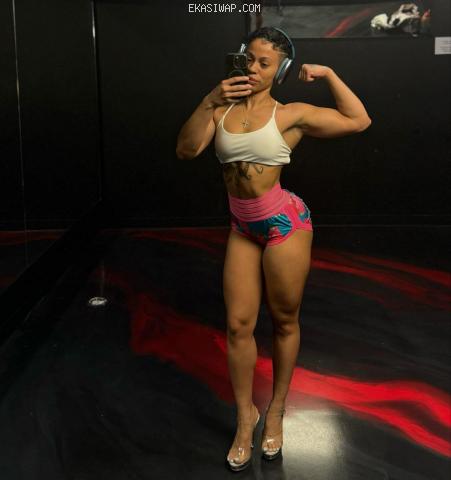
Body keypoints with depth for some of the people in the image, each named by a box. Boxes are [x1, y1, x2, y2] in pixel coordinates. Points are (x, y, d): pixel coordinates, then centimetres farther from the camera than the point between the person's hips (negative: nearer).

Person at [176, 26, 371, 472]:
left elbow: (359, 121, -2)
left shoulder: (291, 114, -3)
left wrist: (328, 74, -2)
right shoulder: (222, 108, 5)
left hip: (284, 222, -3)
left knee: (284, 321, 9)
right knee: (238, 324, 4)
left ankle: (276, 410, 29)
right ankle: (245, 414, 23)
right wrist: (208, 102, -18)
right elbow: (185, 150, -8)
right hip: (242, 227, 3)